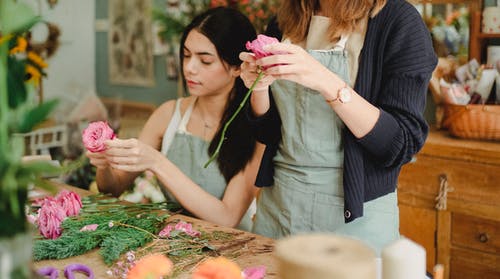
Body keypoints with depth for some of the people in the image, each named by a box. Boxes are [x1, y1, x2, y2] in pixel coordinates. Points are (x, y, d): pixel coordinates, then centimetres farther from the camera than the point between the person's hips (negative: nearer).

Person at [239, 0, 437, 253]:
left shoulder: (399, 21, -10)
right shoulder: (283, 23, 5)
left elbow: (402, 144, -17)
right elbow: (267, 134, 10)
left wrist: (328, 83, -28)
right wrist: (259, 87, -10)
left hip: (356, 214, -5)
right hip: (277, 204, 5)